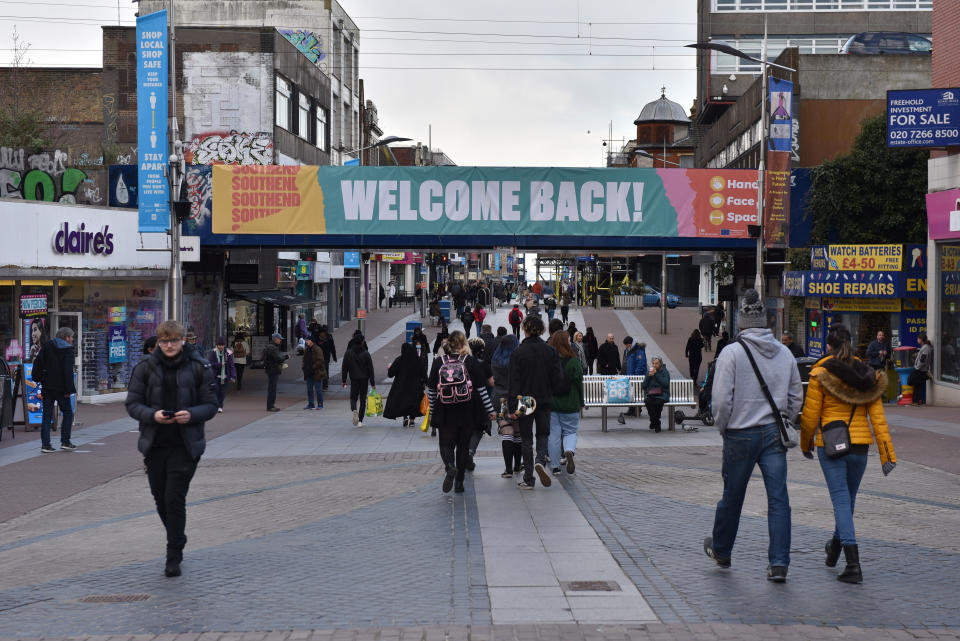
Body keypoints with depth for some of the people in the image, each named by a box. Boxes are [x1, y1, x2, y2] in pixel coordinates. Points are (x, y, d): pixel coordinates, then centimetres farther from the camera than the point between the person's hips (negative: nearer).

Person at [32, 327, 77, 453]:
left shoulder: (46, 346, 8)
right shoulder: (68, 350, -7)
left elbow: (38, 362, 5)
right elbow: (68, 371, -14)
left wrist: (37, 378, 12)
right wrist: (69, 389, -13)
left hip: (47, 387, 4)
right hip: (61, 388, -4)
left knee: (47, 415, 7)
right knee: (67, 413, 10)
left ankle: (45, 444, 2)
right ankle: (65, 441, 7)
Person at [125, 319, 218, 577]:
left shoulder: (199, 367, -1)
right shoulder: (146, 367, 2)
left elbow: (211, 405, 1)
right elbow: (132, 403, 2)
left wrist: (191, 414, -19)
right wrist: (153, 415, -18)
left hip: (185, 446, -3)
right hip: (154, 445, 3)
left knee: (175, 499, -9)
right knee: (161, 498, 13)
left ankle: (174, 556, 1)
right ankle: (177, 540, 38)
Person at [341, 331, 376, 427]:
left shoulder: (348, 353, -4)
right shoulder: (366, 354, -8)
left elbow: (344, 368, -1)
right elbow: (370, 369, -5)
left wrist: (343, 380, 8)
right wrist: (373, 383, 1)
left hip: (354, 379, 1)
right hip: (364, 379, -1)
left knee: (353, 397, 15)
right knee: (363, 400, 8)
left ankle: (354, 410, -18)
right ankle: (360, 421, 4)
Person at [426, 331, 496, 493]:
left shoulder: (438, 363, -1)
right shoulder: (471, 362, -5)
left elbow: (431, 391, 3)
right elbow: (481, 389, -3)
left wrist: (432, 412, 14)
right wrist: (490, 410, 5)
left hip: (445, 413, 0)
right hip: (468, 414, 0)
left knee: (446, 444, 8)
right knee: (463, 446, 12)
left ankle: (450, 466, -23)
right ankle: (459, 482, 12)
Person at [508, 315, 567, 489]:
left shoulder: (518, 352, -9)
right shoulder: (550, 351, -2)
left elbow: (514, 382, -11)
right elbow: (557, 378, -1)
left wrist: (513, 407, -11)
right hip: (545, 400, 2)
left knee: (526, 439, 7)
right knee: (542, 434, 17)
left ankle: (528, 479, 7)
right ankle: (541, 461, -12)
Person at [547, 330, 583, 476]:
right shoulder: (573, 360, -9)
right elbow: (578, 382, -4)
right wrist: (580, 404, 6)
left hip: (550, 403, 2)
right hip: (569, 403, -2)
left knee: (553, 434, 8)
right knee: (570, 431, 11)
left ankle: (555, 466, 11)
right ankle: (569, 451, -19)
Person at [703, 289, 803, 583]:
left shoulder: (732, 352, -11)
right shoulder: (785, 353, 3)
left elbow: (721, 400, -13)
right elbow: (796, 397, 9)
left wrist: (723, 428, 3)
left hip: (741, 435, -3)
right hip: (774, 434, 3)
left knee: (732, 496, 13)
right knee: (778, 498, 1)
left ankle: (720, 551, 32)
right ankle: (779, 563, -4)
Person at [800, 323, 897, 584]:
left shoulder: (820, 374, -7)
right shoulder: (867, 375, 5)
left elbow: (810, 415, -6)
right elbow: (877, 416, 1)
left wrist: (806, 443, 11)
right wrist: (887, 453, 1)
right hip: (860, 444, 4)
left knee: (841, 500, -6)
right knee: (848, 498, 20)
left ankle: (853, 563, -17)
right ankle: (835, 547, 40)